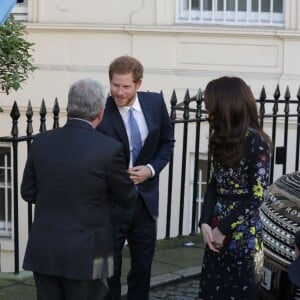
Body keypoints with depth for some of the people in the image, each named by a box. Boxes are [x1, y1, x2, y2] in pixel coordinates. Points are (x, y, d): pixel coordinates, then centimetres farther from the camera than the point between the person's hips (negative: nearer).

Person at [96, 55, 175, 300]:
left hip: (145, 198, 4)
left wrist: (152, 168, -8)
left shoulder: (155, 103, -5)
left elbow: (167, 141, 8)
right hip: (110, 202, -4)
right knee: (109, 268, 9)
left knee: (143, 266, 17)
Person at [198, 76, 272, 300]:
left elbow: (256, 196, -16)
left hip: (242, 234, -7)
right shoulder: (222, 138, 7)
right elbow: (214, 185, 9)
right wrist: (206, 223, -5)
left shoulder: (256, 141, -15)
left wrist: (224, 229, -12)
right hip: (218, 230, 7)